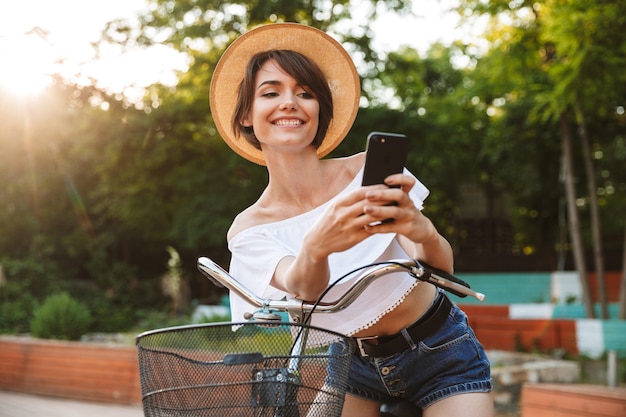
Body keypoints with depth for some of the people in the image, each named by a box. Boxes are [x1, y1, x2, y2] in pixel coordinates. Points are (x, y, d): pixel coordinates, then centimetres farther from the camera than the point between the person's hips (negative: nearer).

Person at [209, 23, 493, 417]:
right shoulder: (249, 231, -10)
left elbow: (441, 271, -21)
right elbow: (302, 288, -29)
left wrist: (425, 233, -44)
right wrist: (314, 248, -53)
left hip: (440, 351, -1)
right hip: (353, 366, 2)